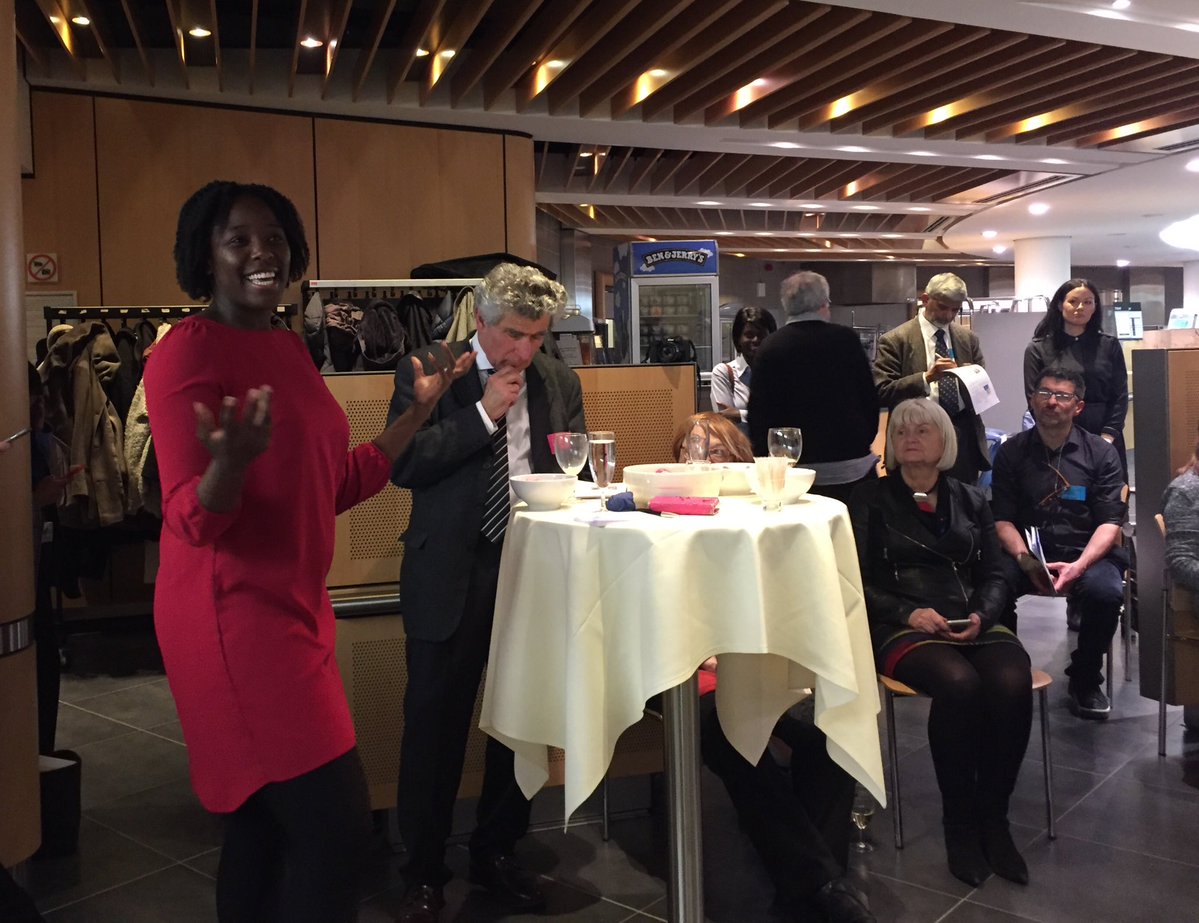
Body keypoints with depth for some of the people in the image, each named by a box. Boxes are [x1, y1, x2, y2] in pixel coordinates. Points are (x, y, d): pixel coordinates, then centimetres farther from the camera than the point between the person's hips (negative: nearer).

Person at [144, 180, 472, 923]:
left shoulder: (290, 347, 12)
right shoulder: (187, 351, -12)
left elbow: (340, 485, 14)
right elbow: (192, 520, -15)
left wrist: (425, 406, 14)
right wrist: (233, 460, -37)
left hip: (292, 606, 8)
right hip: (232, 615, -8)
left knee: (265, 821, 13)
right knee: (336, 823, -10)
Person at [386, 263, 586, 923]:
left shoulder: (560, 382, 9)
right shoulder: (427, 373, -2)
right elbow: (401, 465, -12)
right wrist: (484, 413, -16)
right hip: (451, 571, -3)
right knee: (434, 721, 4)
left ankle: (497, 852, 32)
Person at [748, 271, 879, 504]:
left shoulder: (770, 348, -3)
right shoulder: (847, 339, -1)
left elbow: (758, 412, -1)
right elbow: (870, 399, 5)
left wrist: (762, 455, 10)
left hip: (797, 469, 0)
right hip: (853, 466, 1)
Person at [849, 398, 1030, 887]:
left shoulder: (970, 499, 21)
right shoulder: (870, 500, 11)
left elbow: (994, 575, 16)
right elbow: (858, 581, 3)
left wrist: (981, 615, -6)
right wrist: (908, 612, -13)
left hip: (973, 623, 3)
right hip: (903, 628, -3)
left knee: (1012, 683, -30)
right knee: (959, 684, -34)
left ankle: (993, 817, -13)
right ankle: (960, 823, -17)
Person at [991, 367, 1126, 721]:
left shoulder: (1101, 453, 4)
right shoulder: (1011, 452, 6)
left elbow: (1109, 522, -2)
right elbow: (1002, 519, 2)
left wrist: (1079, 565, -19)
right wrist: (1025, 560, -17)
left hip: (1086, 552, 0)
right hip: (1026, 551, 0)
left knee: (1106, 591, -32)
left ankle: (1085, 682, -5)